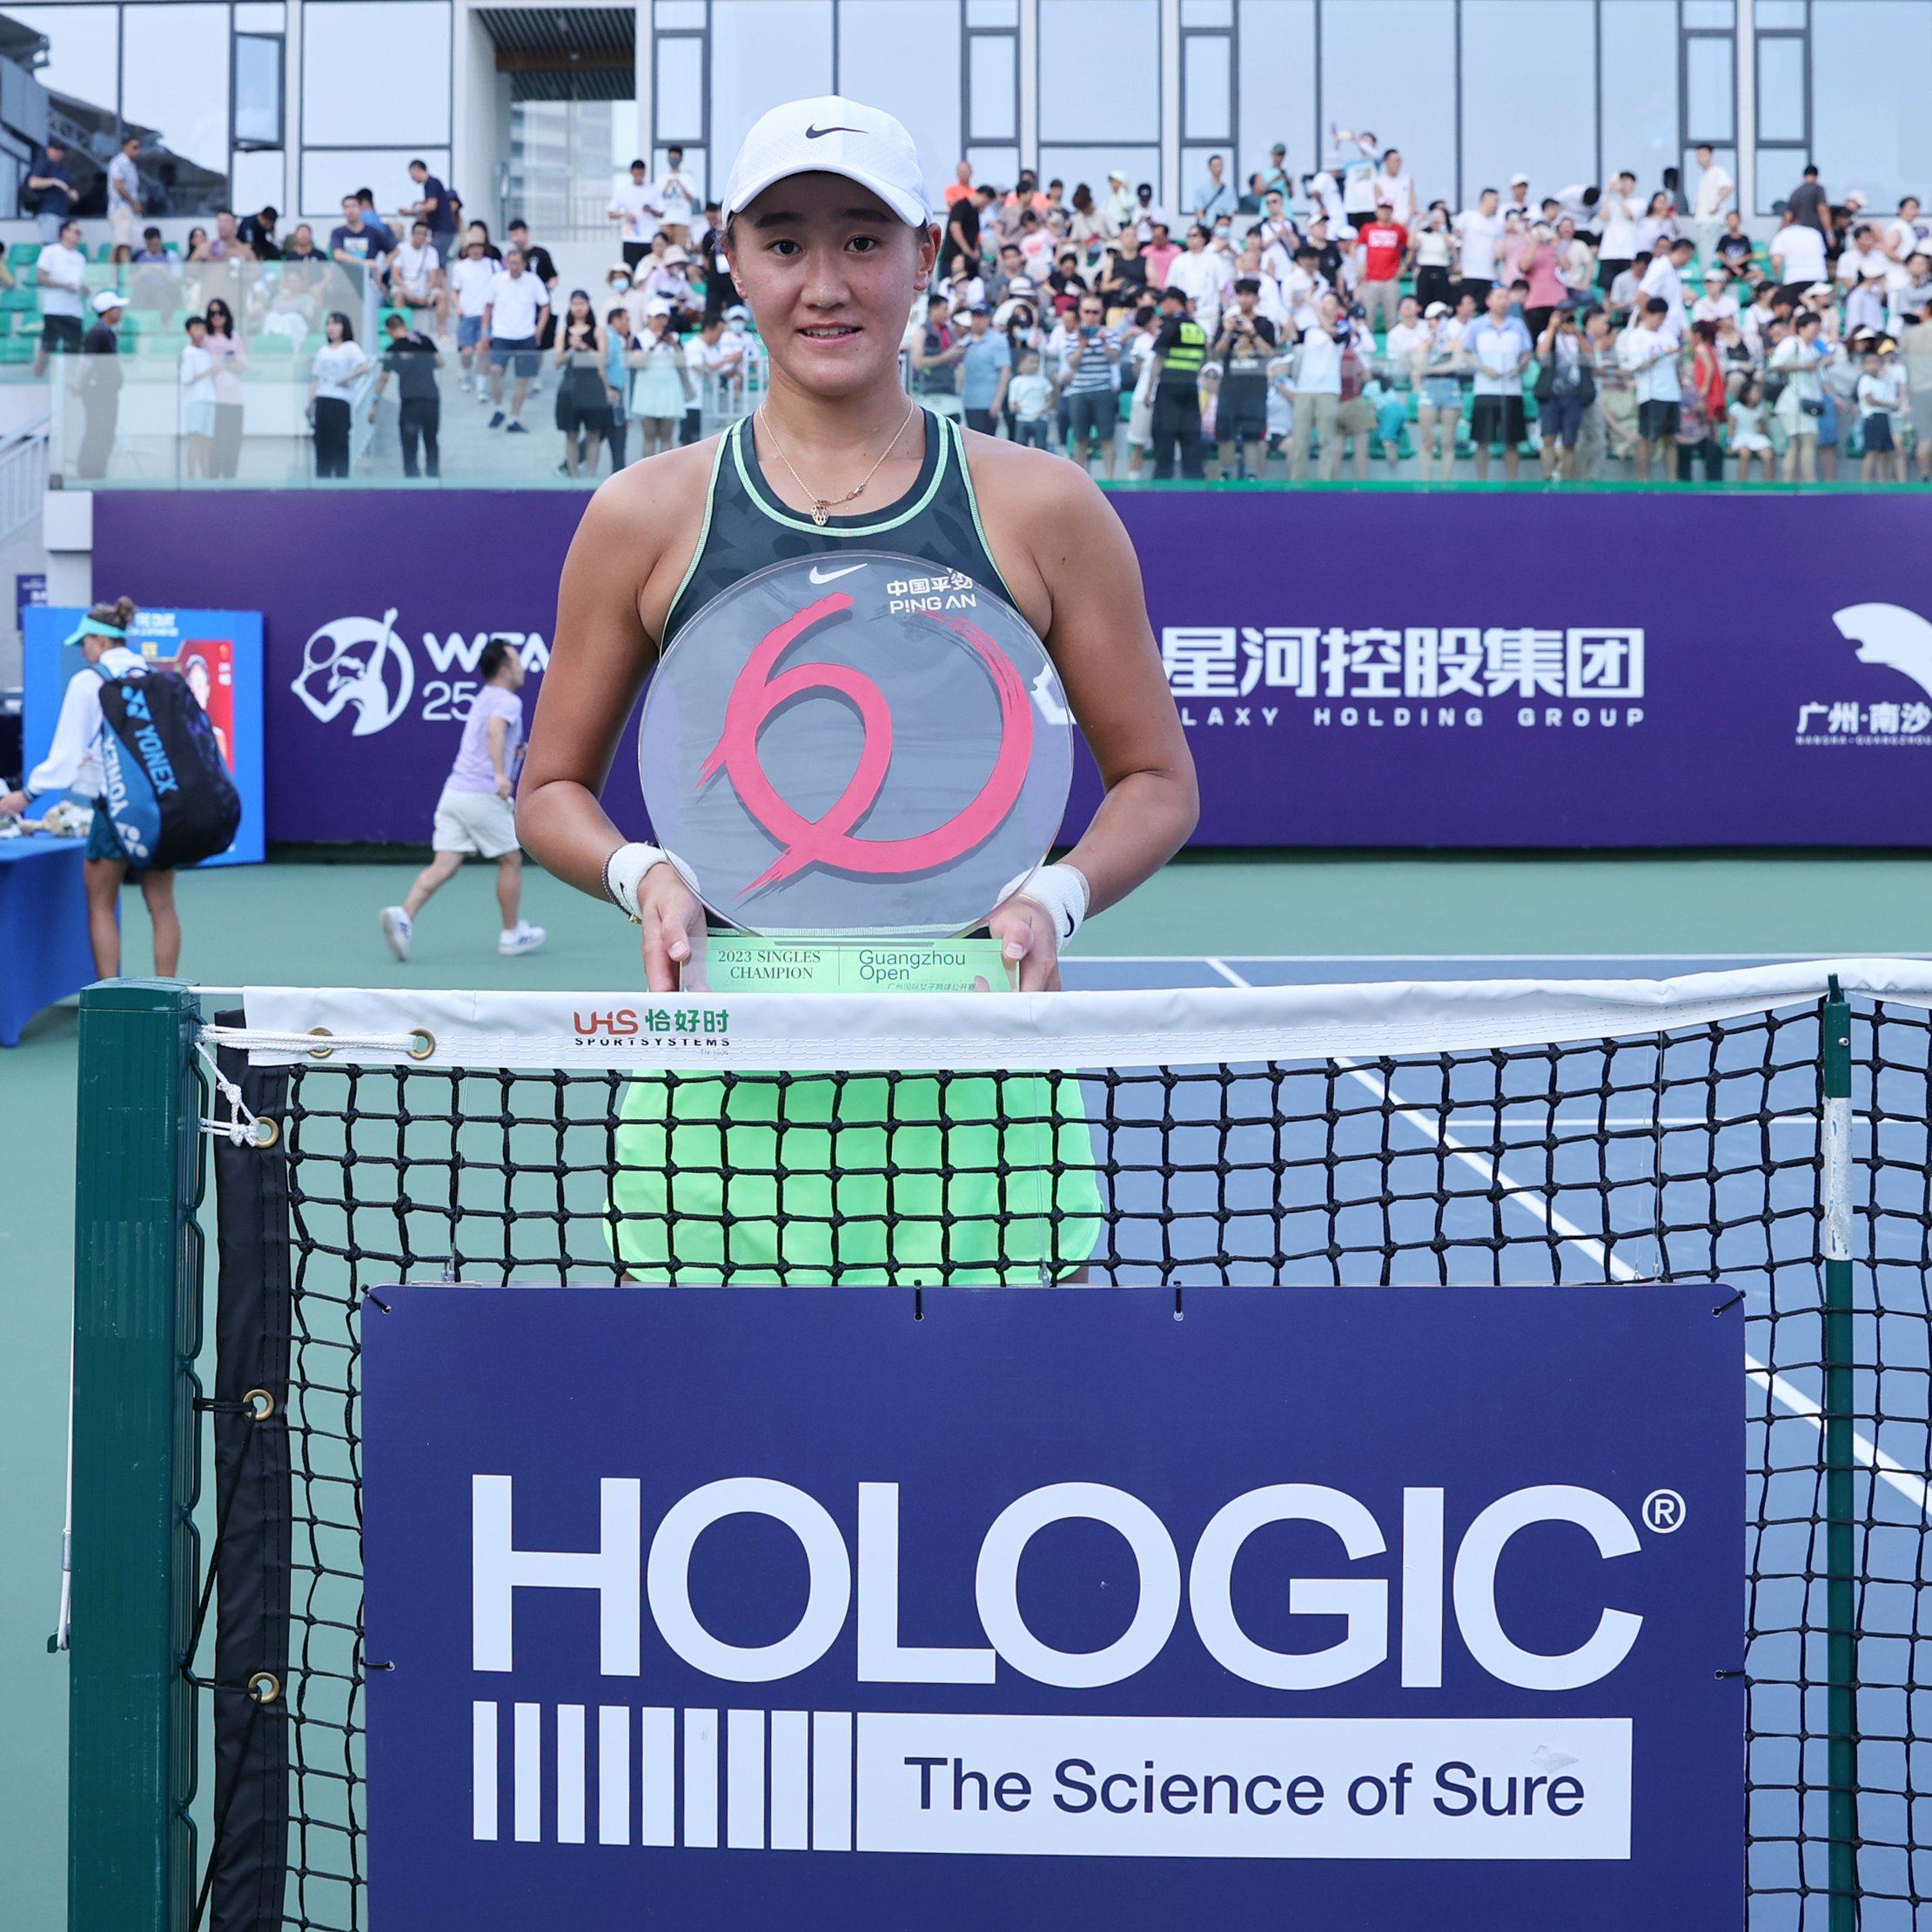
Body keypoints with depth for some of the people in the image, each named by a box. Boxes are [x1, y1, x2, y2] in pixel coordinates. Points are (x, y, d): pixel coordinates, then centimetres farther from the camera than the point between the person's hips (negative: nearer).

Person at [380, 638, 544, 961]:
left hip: (454, 789, 7)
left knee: (444, 865, -2)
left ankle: (403, 914, -22)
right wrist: (501, 774, -36)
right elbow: (495, 729, -27)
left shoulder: (483, 699, 23)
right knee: (511, 861, 10)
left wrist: (512, 750, 31)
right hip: (483, 796, -7)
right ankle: (512, 934, 19)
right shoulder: (508, 701, -5)